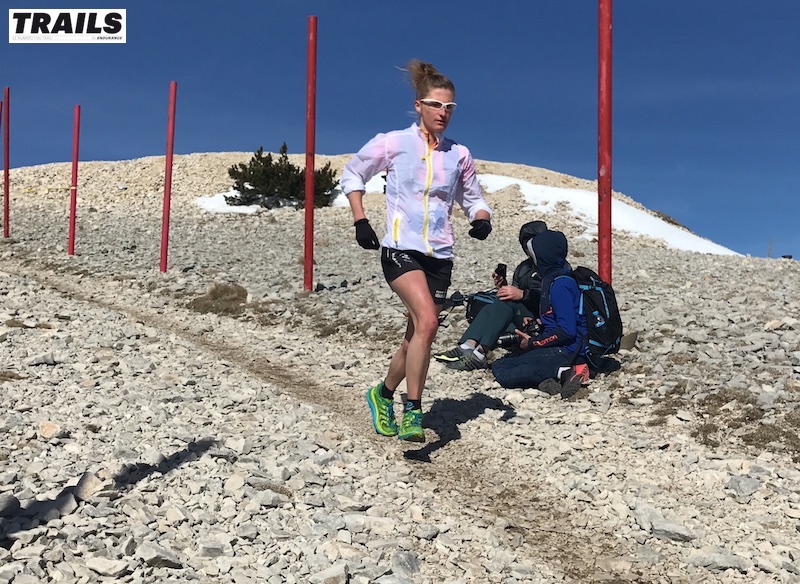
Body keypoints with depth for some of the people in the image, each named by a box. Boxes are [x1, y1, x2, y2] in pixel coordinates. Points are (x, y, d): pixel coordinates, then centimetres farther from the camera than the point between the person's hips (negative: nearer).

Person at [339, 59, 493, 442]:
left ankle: (383, 394, 35)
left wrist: (482, 219, -3)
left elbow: (473, 199, 19)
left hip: (440, 256, 4)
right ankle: (412, 411, -14)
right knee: (427, 322, -25)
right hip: (400, 249, -4)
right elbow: (352, 175, 12)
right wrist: (360, 220, 1)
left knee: (416, 338, 10)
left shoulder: (459, 155, 9)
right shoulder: (393, 143, 0)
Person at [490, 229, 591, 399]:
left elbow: (567, 331, -21)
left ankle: (562, 372, -21)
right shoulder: (552, 278, 16)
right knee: (498, 366, 4)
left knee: (504, 375, -21)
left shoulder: (560, 284, -15)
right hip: (558, 348, 10)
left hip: (566, 351, -10)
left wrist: (532, 342, -11)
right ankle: (552, 374, -11)